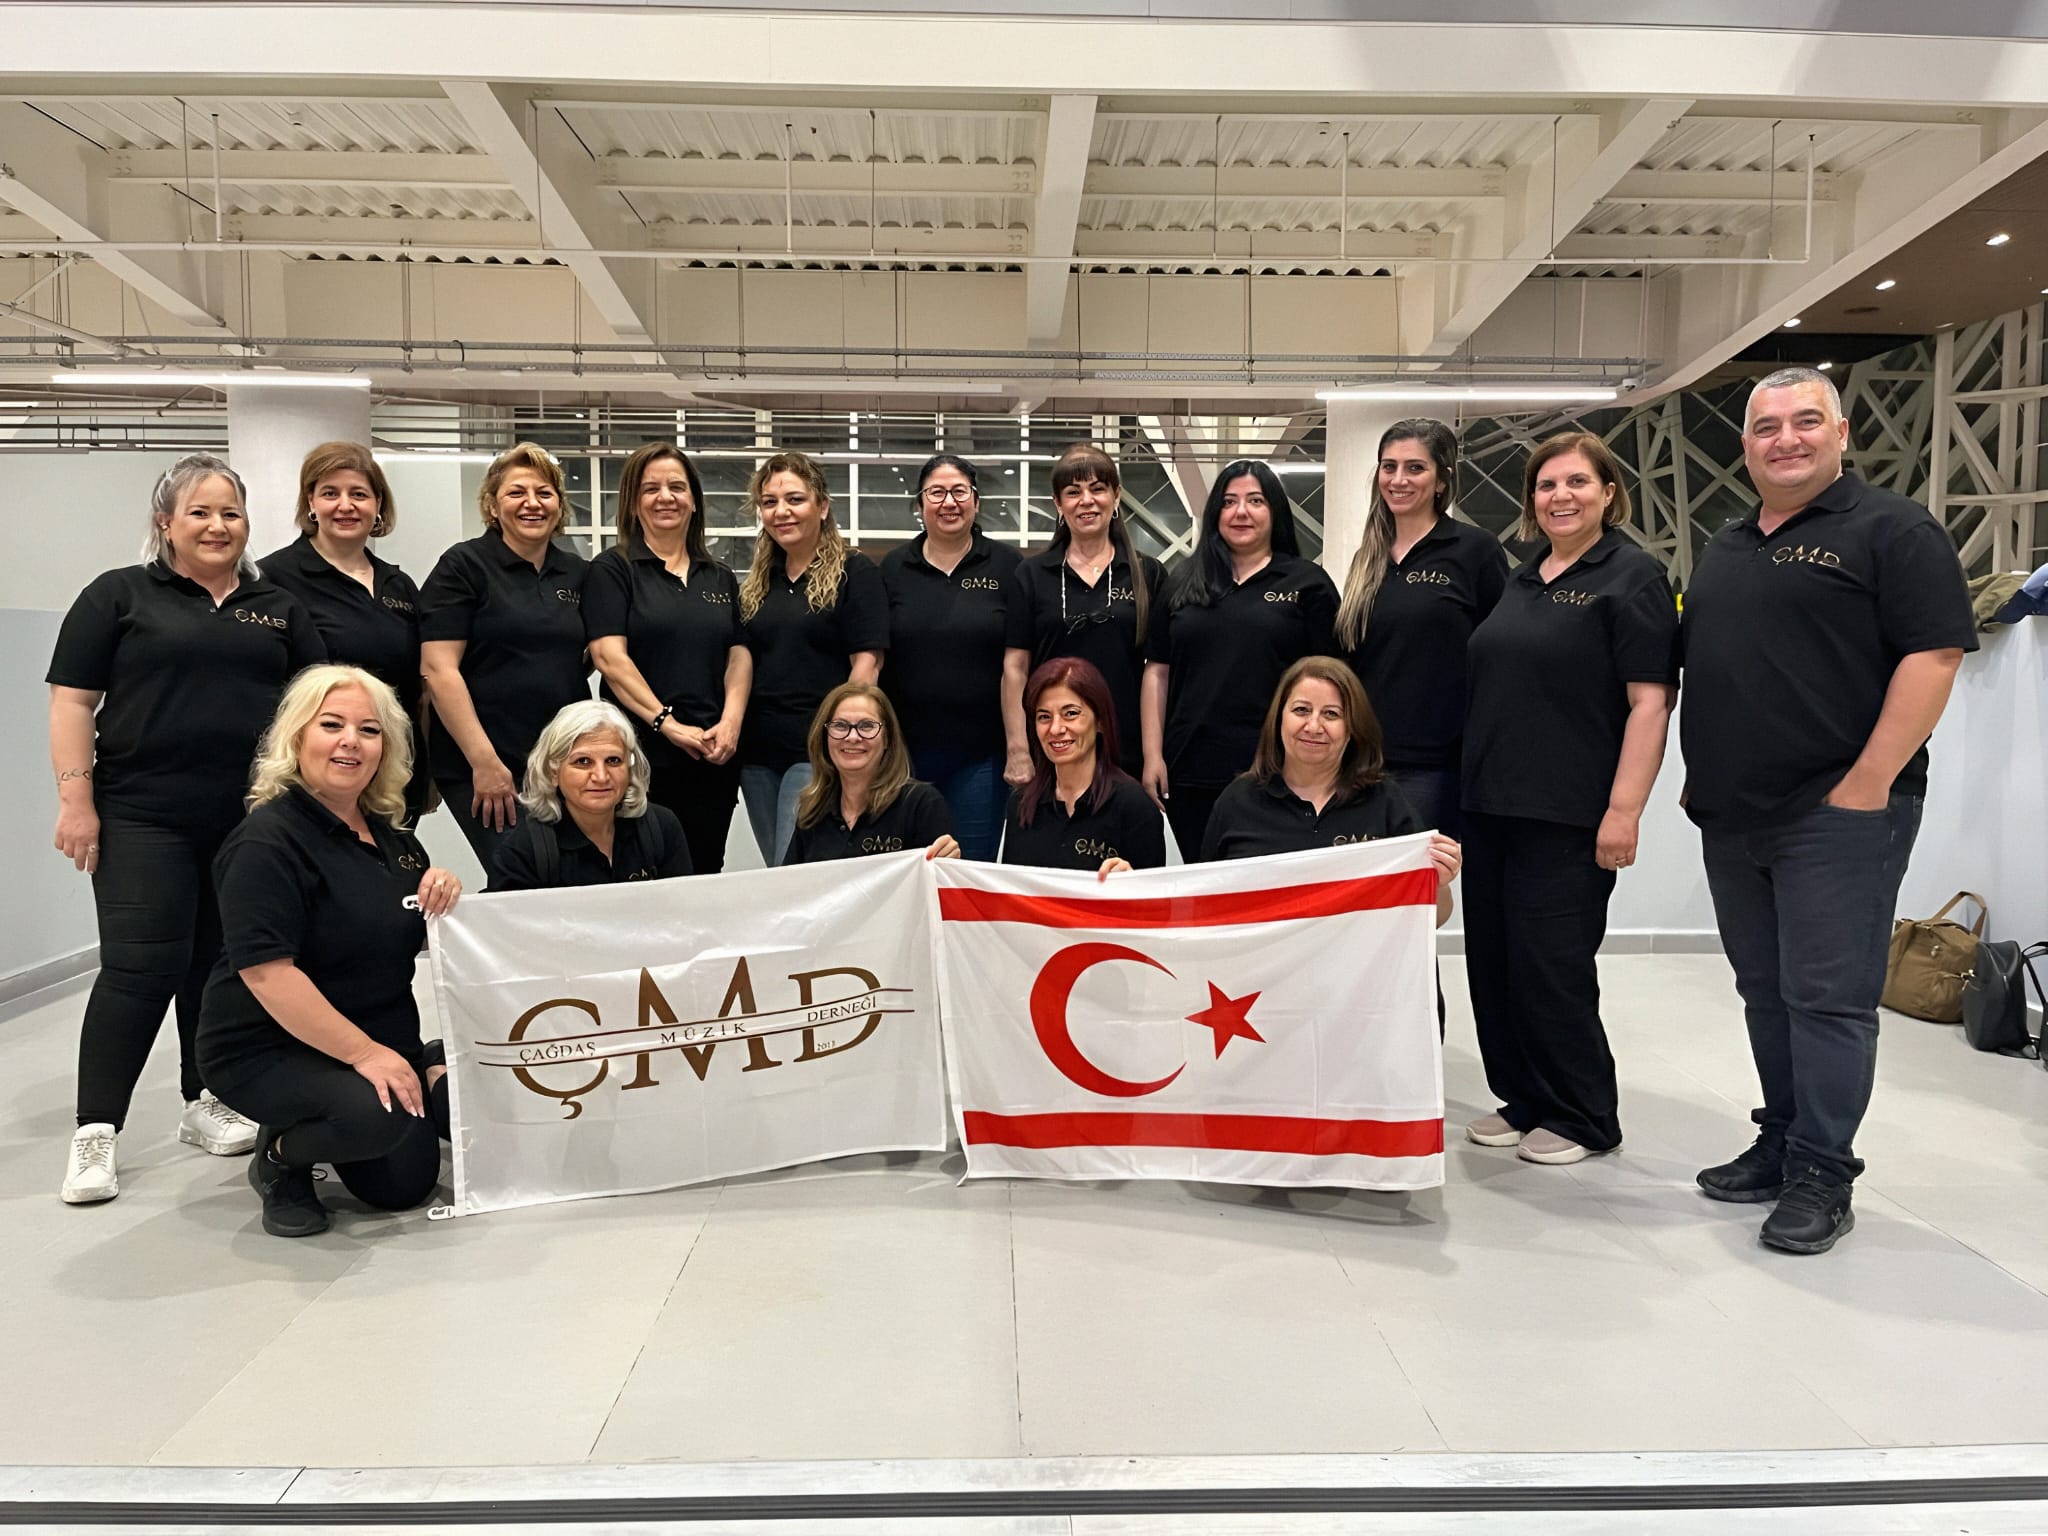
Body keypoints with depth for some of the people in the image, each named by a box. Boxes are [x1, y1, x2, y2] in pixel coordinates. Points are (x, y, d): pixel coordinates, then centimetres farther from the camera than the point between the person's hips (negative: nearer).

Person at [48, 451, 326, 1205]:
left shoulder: (277, 607, 13)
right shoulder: (118, 595, 4)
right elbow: (72, 701, -1)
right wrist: (76, 799, -8)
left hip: (254, 822, 3)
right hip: (144, 819, -3)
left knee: (224, 964, 10)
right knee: (141, 967, -7)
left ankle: (204, 1102, 23)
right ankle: (95, 1132, 1)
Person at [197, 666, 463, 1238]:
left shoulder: (391, 834, 6)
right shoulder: (269, 839, -17)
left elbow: (420, 943, 16)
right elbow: (265, 971, -26)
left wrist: (444, 899, -8)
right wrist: (363, 1053, -28)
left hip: (386, 1040, 7)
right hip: (267, 1049, -7)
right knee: (376, 1114, -31)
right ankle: (281, 1155, 0)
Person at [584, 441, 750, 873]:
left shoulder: (720, 578, 16)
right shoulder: (612, 570, 1)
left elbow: (739, 654, 10)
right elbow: (610, 657, -9)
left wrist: (731, 722, -8)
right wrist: (668, 724, -17)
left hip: (715, 758, 4)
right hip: (641, 756, -4)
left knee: (705, 875, 9)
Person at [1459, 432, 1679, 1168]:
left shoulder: (1631, 576, -6)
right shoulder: (1524, 581, 16)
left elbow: (1650, 701, -13)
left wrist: (1625, 809, -19)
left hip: (1567, 814, -7)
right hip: (1491, 804, 8)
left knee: (1552, 965, -2)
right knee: (1493, 961, 11)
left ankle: (1582, 1117, 15)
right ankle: (1522, 1100, 26)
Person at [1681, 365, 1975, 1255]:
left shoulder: (1892, 531, -4)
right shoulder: (1725, 548, 17)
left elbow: (1934, 656, -12)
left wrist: (1870, 780, -18)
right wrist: (1701, 775, 14)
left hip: (1839, 809, -7)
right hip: (1732, 816, 7)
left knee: (1827, 997, -3)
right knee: (1765, 992, 14)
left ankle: (1821, 1177, 8)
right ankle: (1780, 1146, 26)